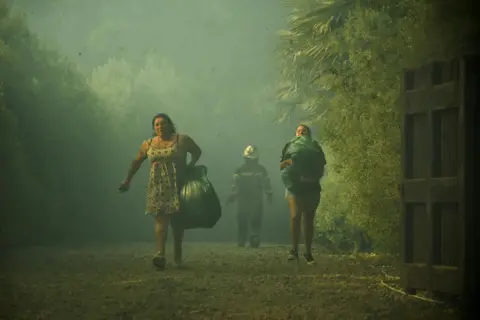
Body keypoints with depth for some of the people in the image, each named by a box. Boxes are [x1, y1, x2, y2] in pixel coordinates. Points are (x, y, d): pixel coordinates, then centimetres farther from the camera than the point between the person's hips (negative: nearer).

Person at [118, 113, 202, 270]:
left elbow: (197, 152, 14)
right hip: (157, 187, 1)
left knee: (176, 219, 6)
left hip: (177, 186, -1)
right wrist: (128, 180, 25)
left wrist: (190, 166, 1)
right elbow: (137, 162, 19)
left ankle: (178, 256, 19)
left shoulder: (182, 140, 2)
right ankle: (160, 255, -25)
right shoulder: (148, 144, 8)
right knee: (161, 219, -13)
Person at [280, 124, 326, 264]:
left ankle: (308, 253, 8)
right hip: (295, 187, -1)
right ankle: (294, 250, -20)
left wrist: (314, 177, -13)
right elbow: (281, 166, 7)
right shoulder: (290, 146, 11)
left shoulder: (315, 147, 11)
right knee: (295, 217, -18)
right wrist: (288, 161, -15)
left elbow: (321, 168, 6)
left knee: (308, 220, 3)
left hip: (311, 188, 1)